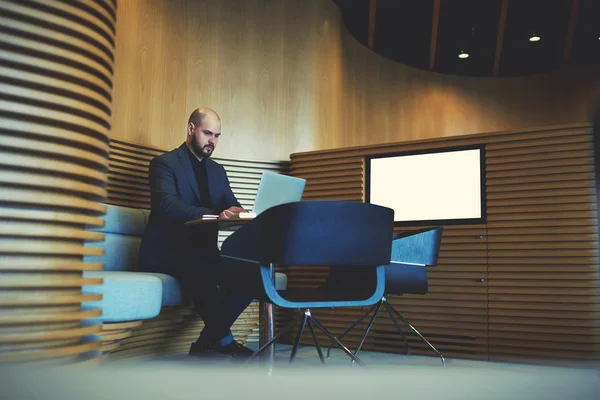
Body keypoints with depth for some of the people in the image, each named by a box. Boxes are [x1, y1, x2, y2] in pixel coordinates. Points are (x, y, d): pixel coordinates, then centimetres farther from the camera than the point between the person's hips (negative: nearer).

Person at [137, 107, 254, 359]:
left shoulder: (217, 170, 18)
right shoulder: (164, 163, -4)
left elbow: (232, 207, 9)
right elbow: (166, 204, -21)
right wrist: (213, 214, -35)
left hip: (202, 251, 7)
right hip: (166, 251, -7)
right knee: (203, 268, -38)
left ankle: (208, 342, -7)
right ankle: (222, 339, -19)